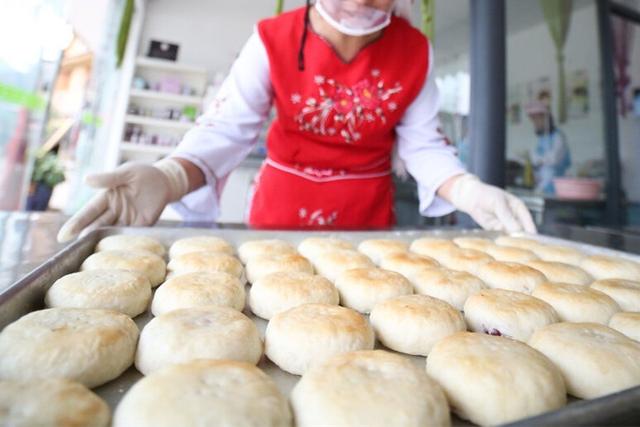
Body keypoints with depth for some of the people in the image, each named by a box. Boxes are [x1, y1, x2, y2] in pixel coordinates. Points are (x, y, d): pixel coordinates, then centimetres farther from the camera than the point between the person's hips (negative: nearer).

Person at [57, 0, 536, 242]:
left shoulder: (415, 51, -6)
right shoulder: (273, 40, -13)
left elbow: (422, 143, -6)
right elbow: (227, 128, -20)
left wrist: (468, 191, -25)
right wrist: (169, 177, -39)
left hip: (370, 213, 2)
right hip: (283, 207, -1)